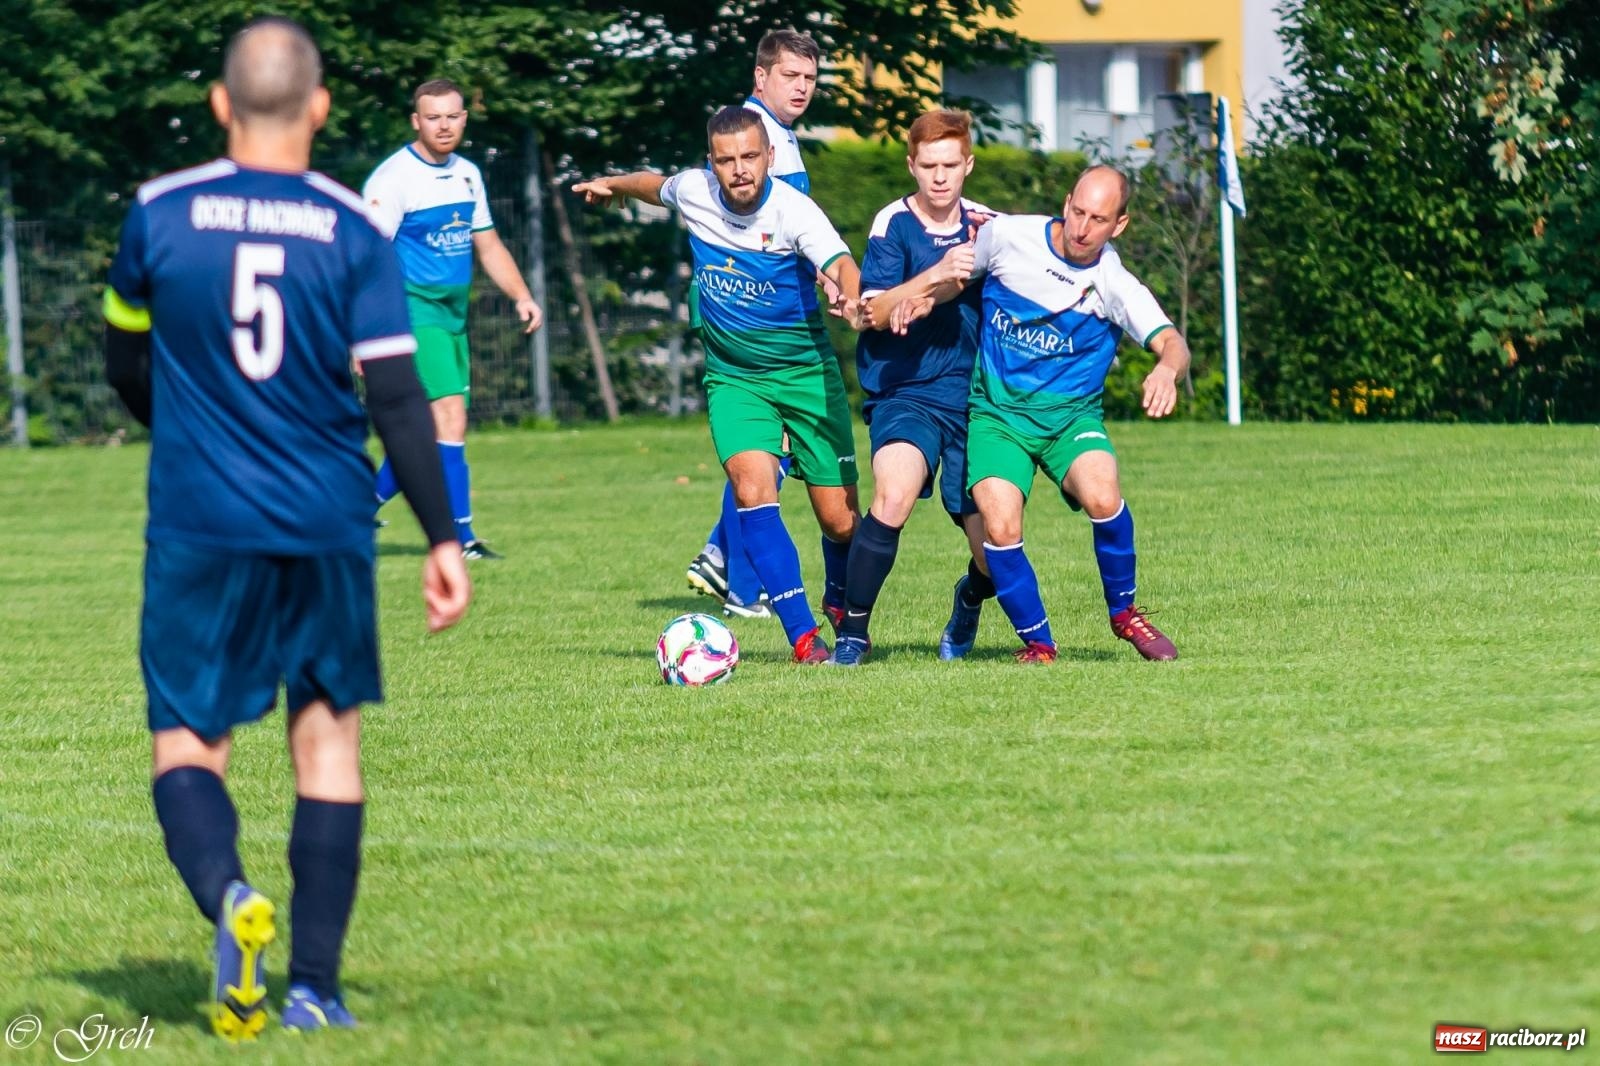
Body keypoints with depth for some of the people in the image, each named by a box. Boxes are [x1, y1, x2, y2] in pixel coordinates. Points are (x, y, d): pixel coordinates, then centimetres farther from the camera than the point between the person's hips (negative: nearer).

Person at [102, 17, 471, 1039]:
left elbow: (127, 361, 14)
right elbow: (398, 400, -7)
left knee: (187, 742, 6)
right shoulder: (355, 233, -3)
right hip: (328, 530, 1)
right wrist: (443, 539, -1)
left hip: (199, 531, -1)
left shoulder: (160, 214, -1)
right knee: (328, 736, 13)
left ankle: (227, 893, -25)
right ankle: (314, 986, 9)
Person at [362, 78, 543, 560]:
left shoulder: (467, 175, 12)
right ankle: (460, 536, -15)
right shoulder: (393, 178, -11)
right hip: (414, 311, -8)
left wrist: (521, 296, 6)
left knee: (426, 427, 11)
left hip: (452, 315, 8)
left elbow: (487, 245, 21)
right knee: (450, 416, -16)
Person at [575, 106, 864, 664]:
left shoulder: (791, 210, -21)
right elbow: (656, 184, 18)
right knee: (753, 490, -24)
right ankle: (803, 635, -22)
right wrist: (612, 184, 37)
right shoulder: (693, 191, -8)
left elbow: (841, 265, -40)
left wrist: (851, 300, -62)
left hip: (806, 371, -2)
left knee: (841, 522, -1)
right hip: (733, 378, 2)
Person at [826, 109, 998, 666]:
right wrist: (937, 273, -27)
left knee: (996, 556, -1)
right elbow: (875, 311, -13)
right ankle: (852, 630, -17)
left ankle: (970, 600, 37)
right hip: (905, 393, -3)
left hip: (972, 398, 3)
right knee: (894, 495, -32)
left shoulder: (985, 224, 6)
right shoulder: (894, 223, -5)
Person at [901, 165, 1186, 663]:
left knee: (1102, 496, -29)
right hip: (997, 412, 1)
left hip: (1071, 413, -1)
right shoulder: (1007, 235, -7)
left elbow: (1171, 342, -24)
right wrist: (927, 298, -7)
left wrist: (1167, 368, -48)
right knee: (1000, 527, -21)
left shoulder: (1114, 285, -11)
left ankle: (1124, 611, -2)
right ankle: (1037, 641, 2)